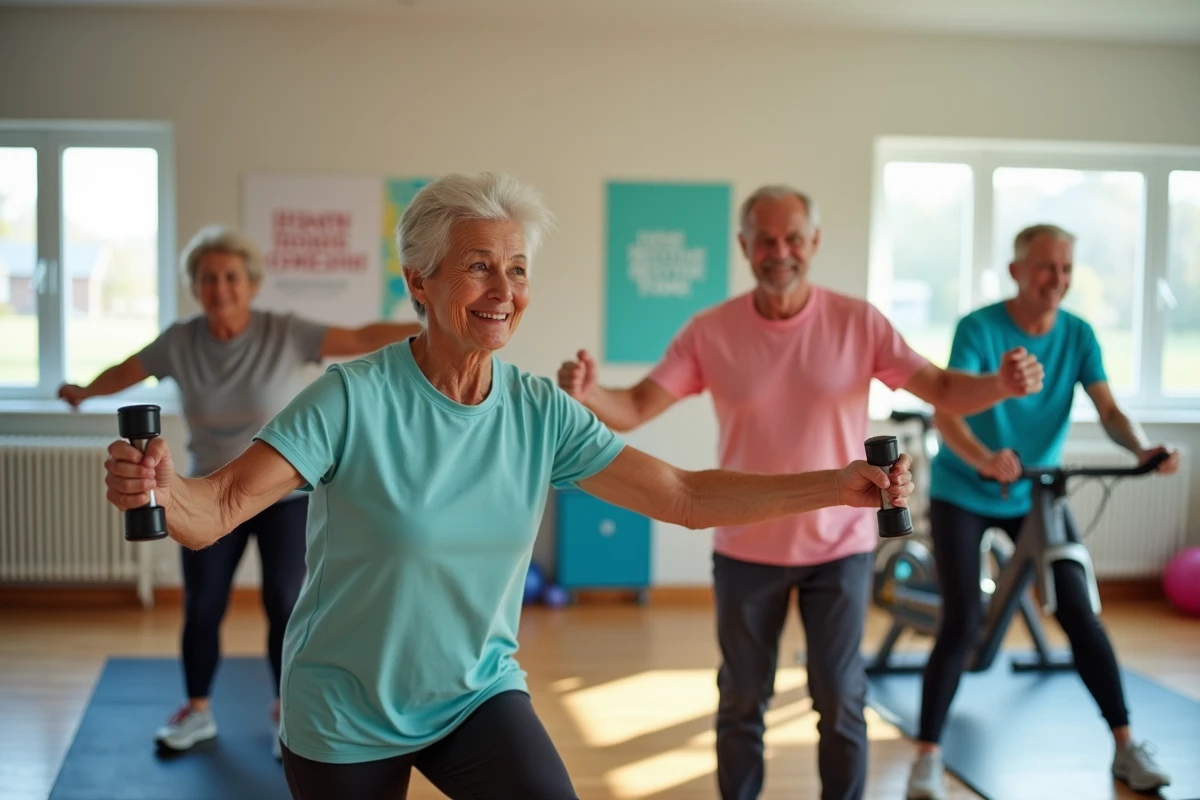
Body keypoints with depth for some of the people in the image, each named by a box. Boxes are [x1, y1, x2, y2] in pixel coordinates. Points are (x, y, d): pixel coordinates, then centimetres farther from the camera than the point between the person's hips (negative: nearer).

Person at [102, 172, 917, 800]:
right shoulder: (355, 398, -20)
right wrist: (162, 487, -49)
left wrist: (837, 485, -16)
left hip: (478, 694, 3)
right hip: (343, 714, -2)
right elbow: (218, 509, -27)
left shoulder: (541, 412, -8)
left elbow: (686, 496, -8)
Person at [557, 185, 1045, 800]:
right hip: (746, 548, 1)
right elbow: (634, 410, -13)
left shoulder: (858, 322, -8)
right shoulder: (709, 332, -9)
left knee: (840, 699, 9)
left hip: (839, 545, 0)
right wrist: (585, 394, -35)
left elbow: (941, 389, -8)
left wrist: (1001, 384, -29)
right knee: (741, 700, 14)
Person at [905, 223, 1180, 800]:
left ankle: (1126, 747, 15)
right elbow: (945, 411, -32)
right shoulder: (978, 329, -19)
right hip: (962, 494, -4)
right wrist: (985, 459, -51)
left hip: (1037, 495, 4)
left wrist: (1142, 449, -35)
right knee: (963, 622, -11)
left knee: (1079, 614, 2)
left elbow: (1109, 410, -13)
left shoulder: (1078, 335, -6)